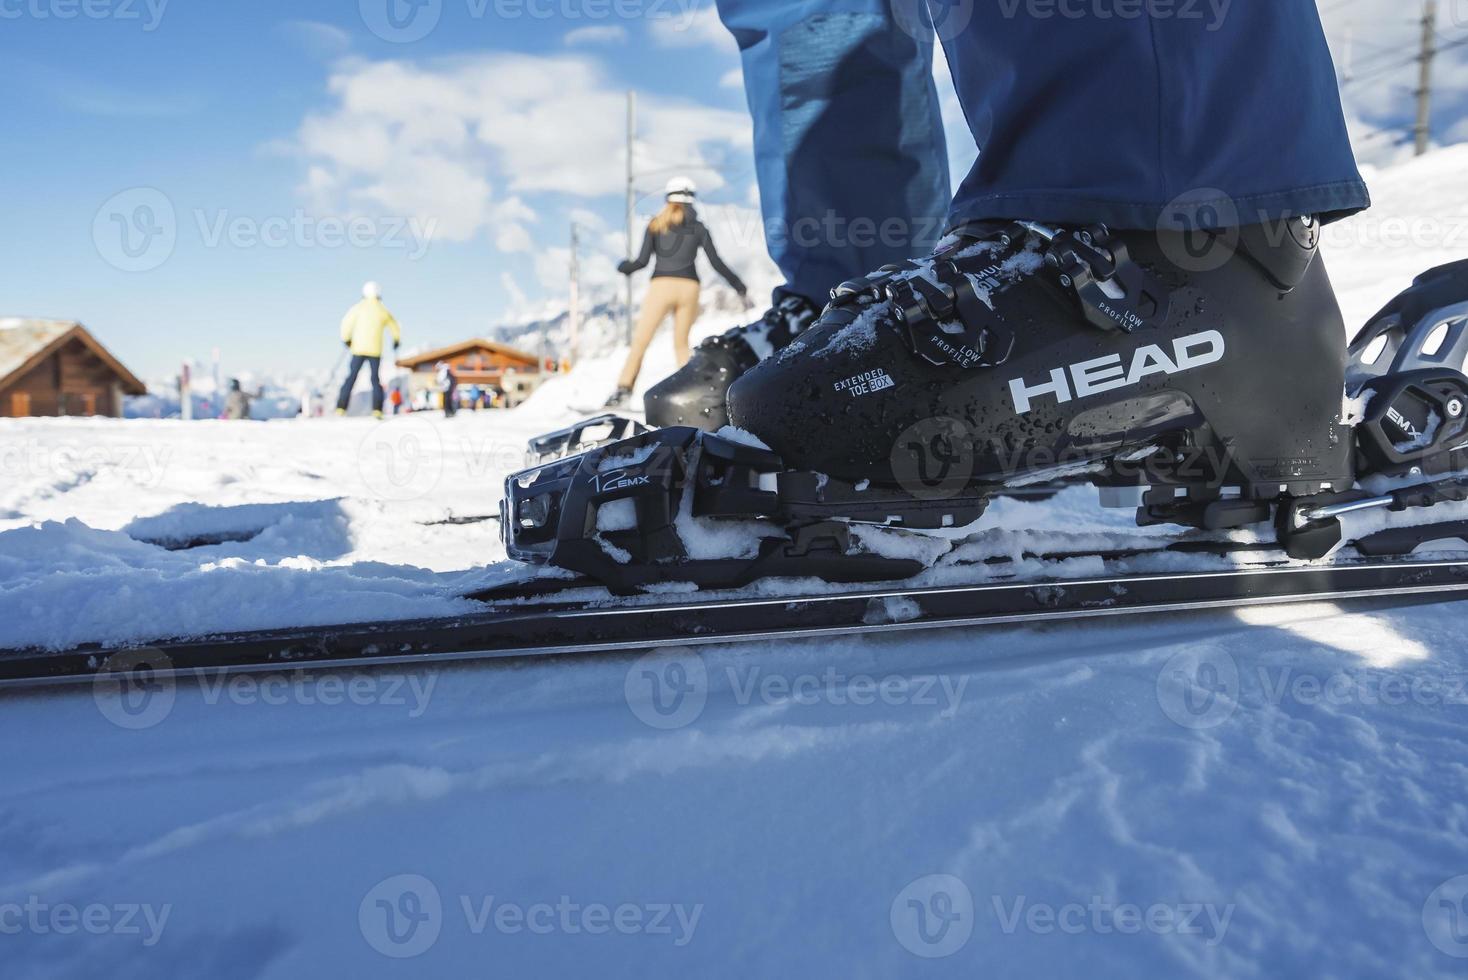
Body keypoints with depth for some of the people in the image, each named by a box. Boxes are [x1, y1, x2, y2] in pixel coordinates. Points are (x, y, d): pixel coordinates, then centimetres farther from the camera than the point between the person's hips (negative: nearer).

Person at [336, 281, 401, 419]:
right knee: (376, 379, 9)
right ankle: (377, 410, -6)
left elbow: (346, 323, -10)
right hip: (375, 351, 1)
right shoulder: (383, 310, 5)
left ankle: (341, 408, -2)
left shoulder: (359, 307, -1)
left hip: (358, 349, -1)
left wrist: (346, 340, 6)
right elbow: (394, 327, 16)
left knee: (351, 377, 6)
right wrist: (397, 340, 36)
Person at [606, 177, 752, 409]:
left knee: (640, 342, 1)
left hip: (661, 286, -2)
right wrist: (739, 288, 12)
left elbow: (643, 261, 1)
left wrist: (624, 268, 22)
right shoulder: (698, 228, 10)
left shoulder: (655, 224, 7)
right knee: (681, 343, 18)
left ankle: (623, 389, -11)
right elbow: (717, 263, 5)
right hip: (689, 288, 2)